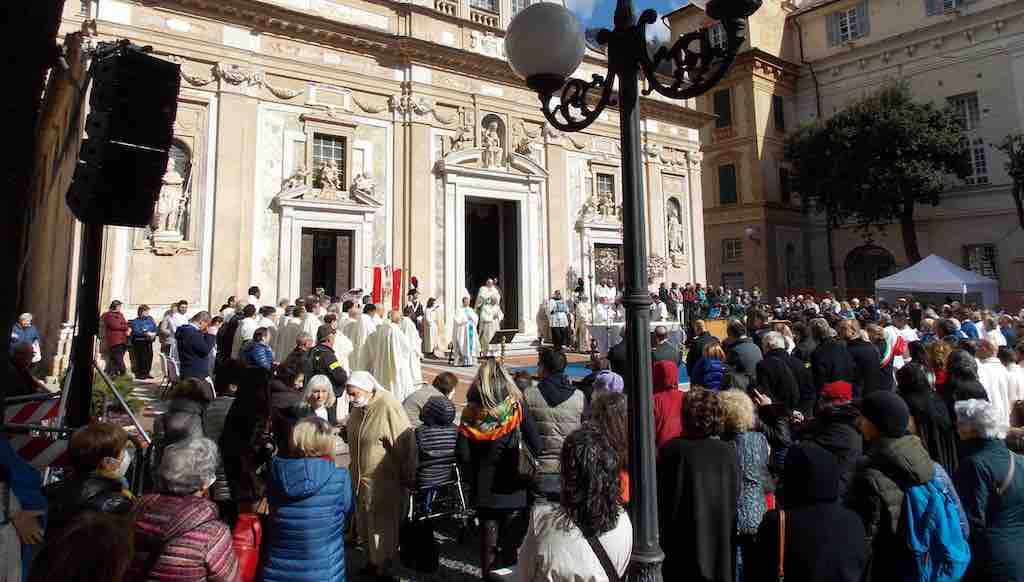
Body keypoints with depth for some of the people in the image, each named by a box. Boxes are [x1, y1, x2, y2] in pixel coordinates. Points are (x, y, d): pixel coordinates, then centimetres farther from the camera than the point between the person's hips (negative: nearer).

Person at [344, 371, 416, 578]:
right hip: (360, 479, 8)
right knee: (365, 524, 21)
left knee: (383, 527, 6)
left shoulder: (388, 407, -23)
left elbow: (405, 444, -20)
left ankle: (384, 568, 23)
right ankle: (371, 561, 40)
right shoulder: (358, 407, 3)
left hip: (383, 482, -8)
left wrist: (407, 477, -14)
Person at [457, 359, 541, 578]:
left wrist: (475, 472, 6)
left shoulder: (471, 411, -8)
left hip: (483, 488, 2)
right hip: (513, 488, -1)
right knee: (511, 540, 12)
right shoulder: (518, 407, -11)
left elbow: (462, 453, -11)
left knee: (488, 536, 17)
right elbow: (536, 446, -13)